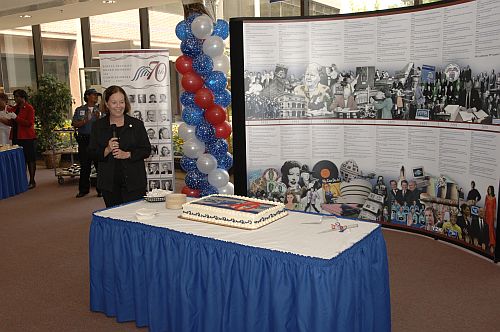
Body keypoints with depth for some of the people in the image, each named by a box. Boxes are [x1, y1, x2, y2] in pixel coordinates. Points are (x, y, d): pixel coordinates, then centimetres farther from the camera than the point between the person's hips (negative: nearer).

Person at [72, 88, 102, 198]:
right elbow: (74, 124, 1)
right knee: (84, 165, 6)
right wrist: (85, 121, -13)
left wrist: (99, 119, -14)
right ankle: (83, 190, 15)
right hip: (84, 140, 0)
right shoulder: (79, 110, 10)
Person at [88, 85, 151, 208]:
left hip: (134, 182, -1)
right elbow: (92, 153, 6)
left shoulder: (136, 124, 4)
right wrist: (107, 150, -13)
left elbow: (146, 150, 2)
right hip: (109, 183, 1)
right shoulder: (98, 126, 8)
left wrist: (127, 154, -13)